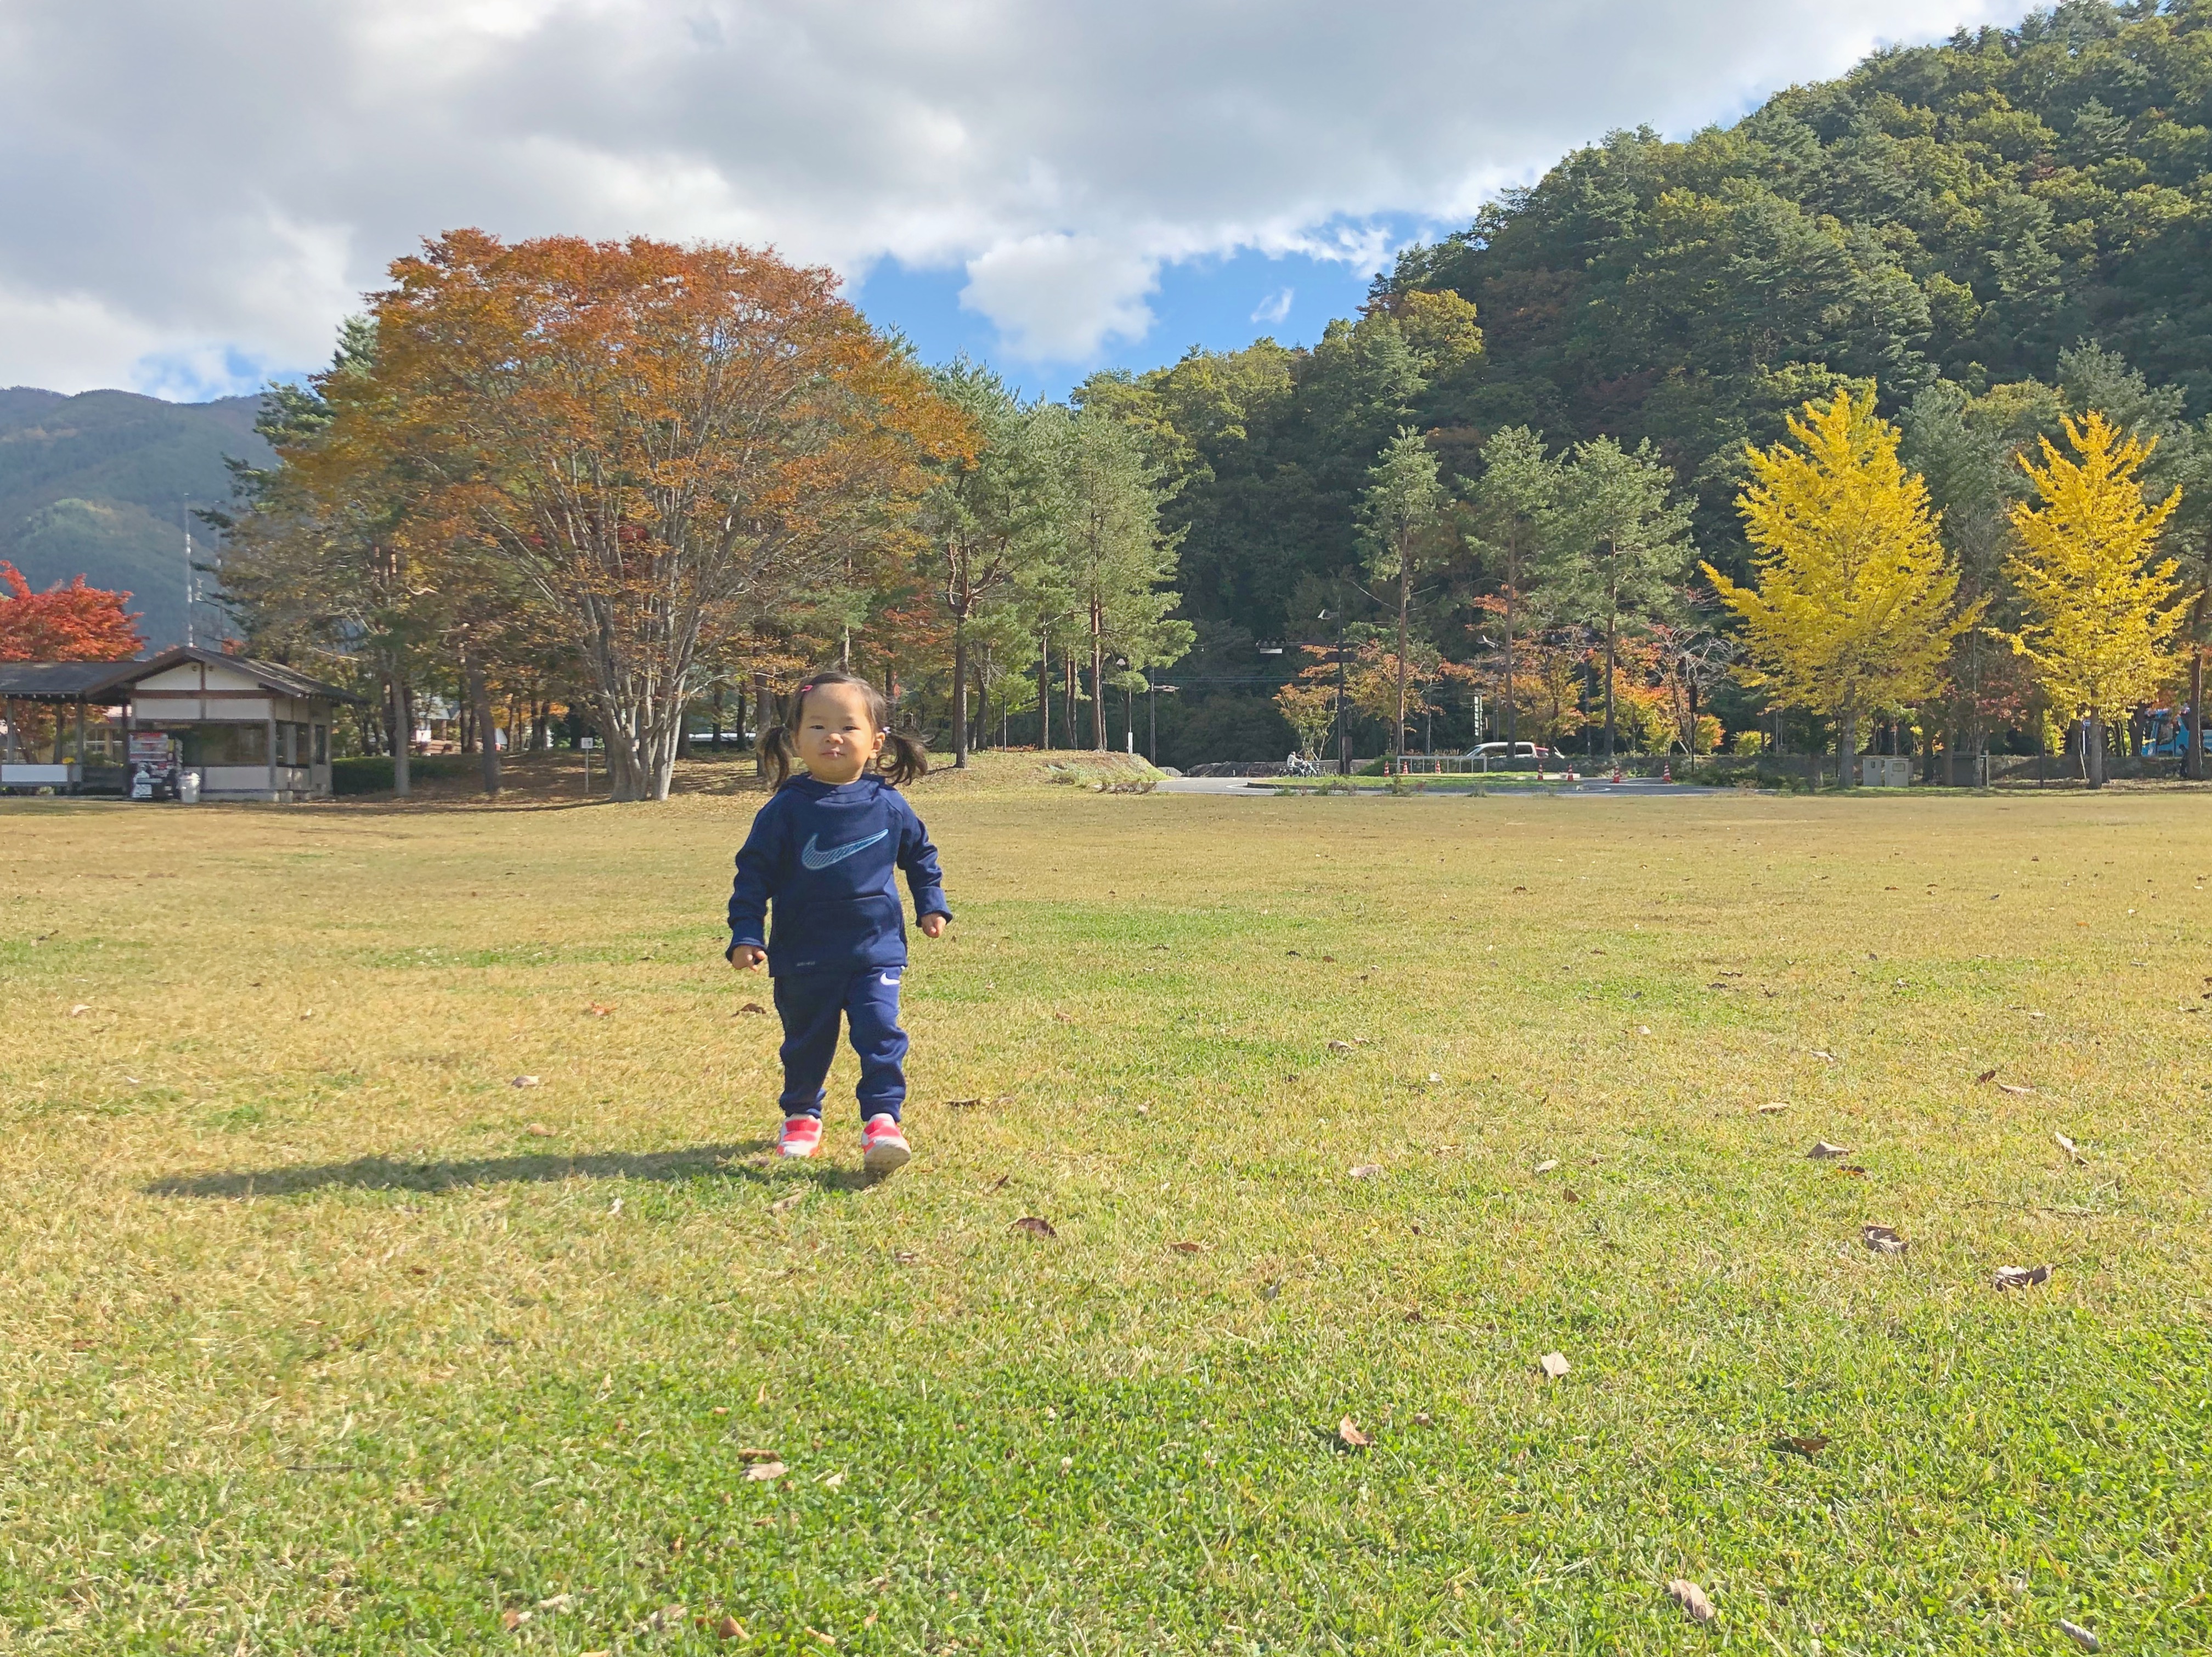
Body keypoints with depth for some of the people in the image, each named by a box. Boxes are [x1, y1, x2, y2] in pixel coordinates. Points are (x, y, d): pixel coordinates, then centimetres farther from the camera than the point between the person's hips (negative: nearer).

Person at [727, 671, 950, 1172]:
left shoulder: (888, 805, -1)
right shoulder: (786, 809, -7)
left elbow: (920, 855, 17)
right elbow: (754, 874, -3)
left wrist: (931, 905, 11)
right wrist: (745, 936, -9)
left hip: (876, 950, 0)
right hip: (804, 957, 0)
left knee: (880, 1033, -12)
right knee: (806, 1042, 14)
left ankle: (882, 1120, -6)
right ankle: (801, 1115, 35)